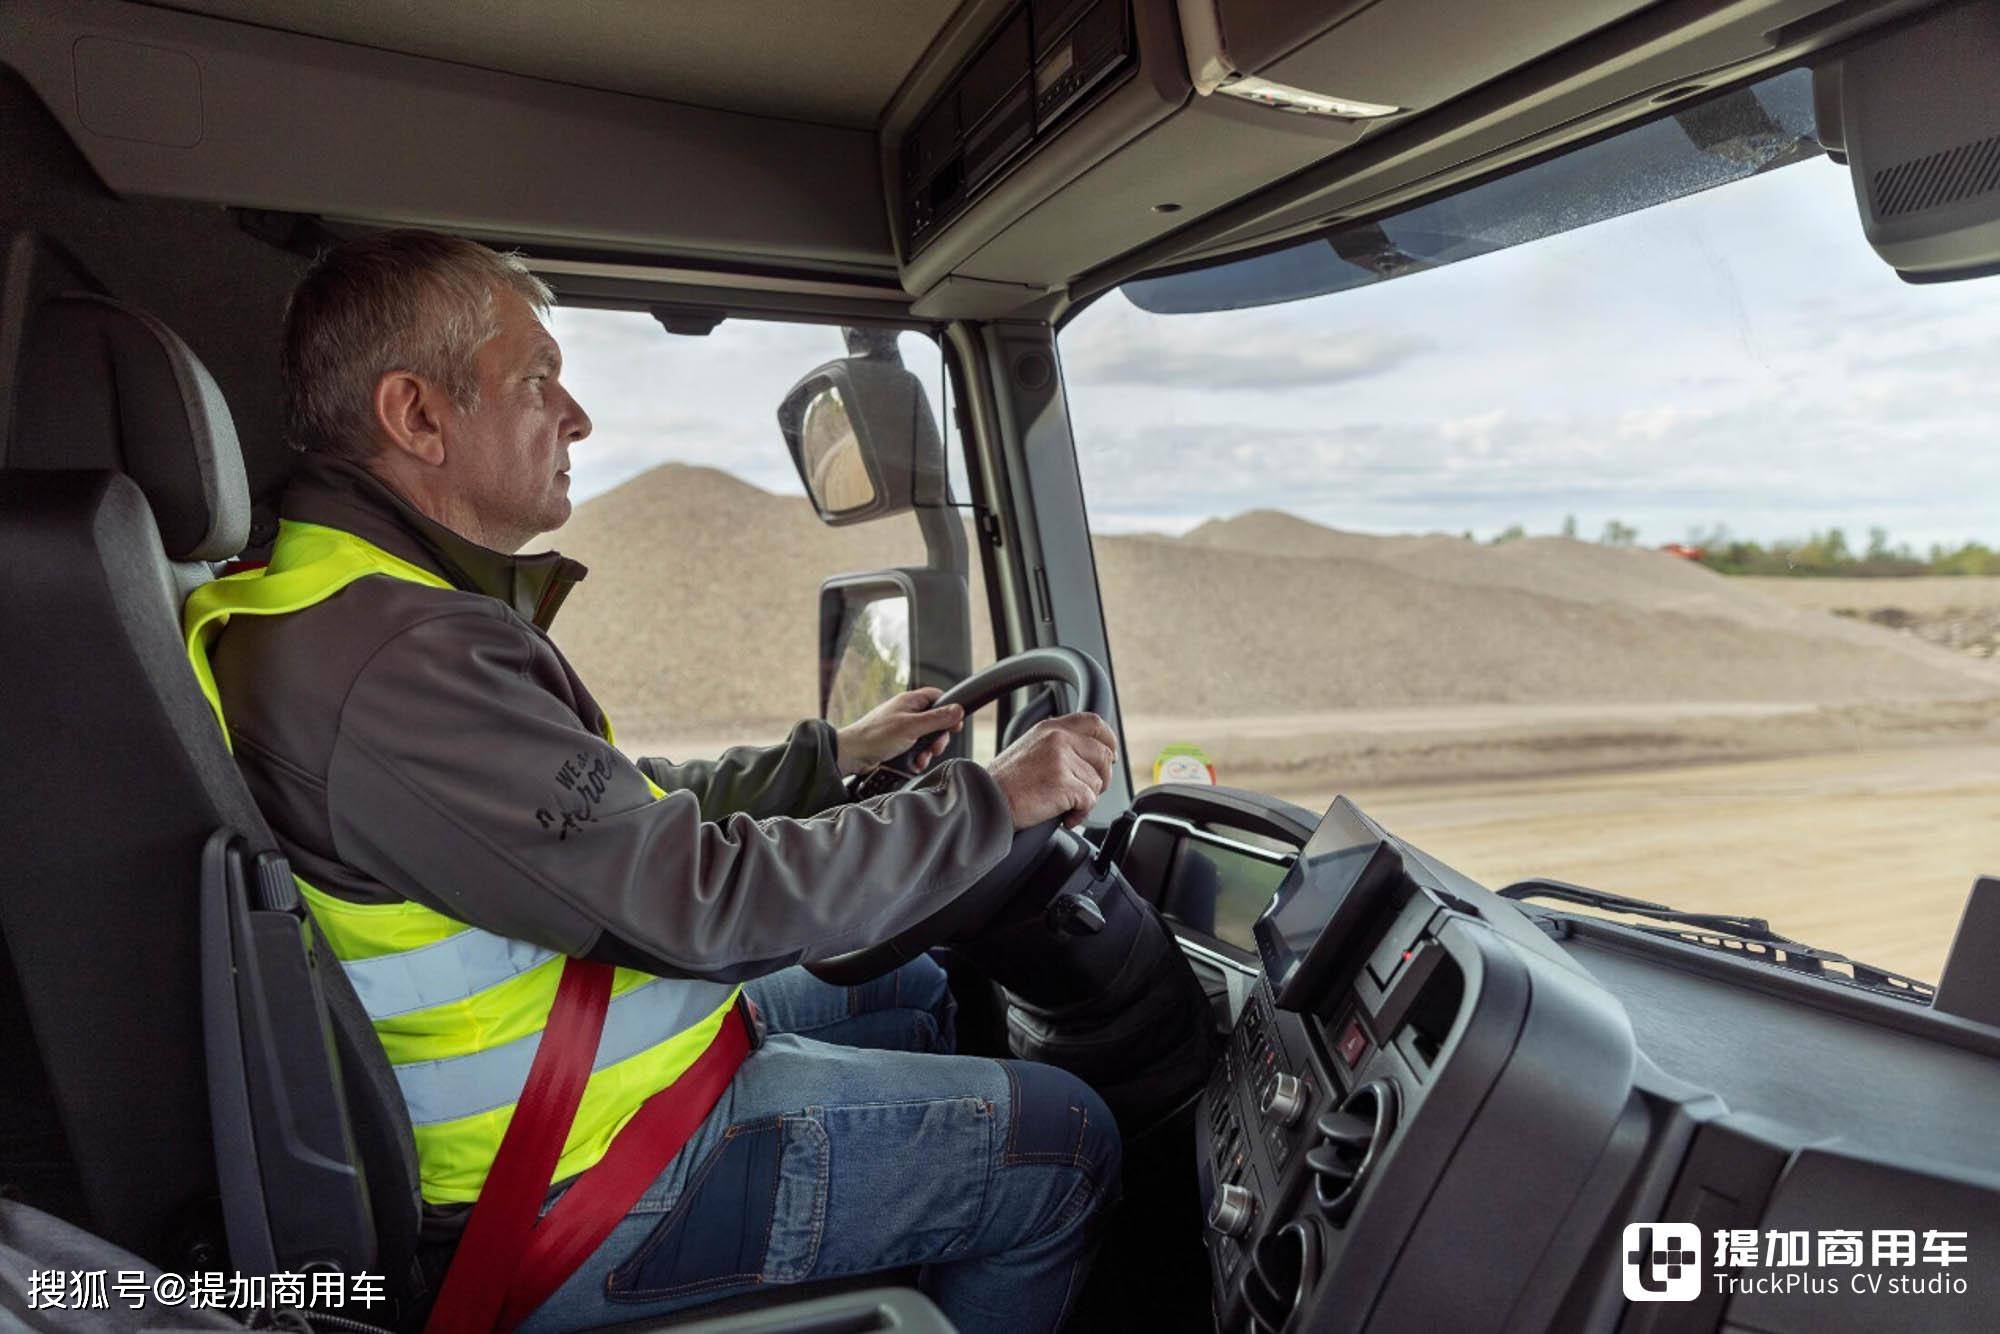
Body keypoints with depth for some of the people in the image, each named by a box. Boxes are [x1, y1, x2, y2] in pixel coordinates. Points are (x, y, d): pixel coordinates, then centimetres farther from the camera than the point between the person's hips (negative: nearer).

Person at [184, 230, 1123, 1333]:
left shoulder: (361, 602, 7)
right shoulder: (398, 661, -29)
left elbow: (627, 813, 11)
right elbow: (709, 902, -29)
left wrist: (836, 755, 12)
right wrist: (990, 799, -18)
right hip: (576, 1198, -10)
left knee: (910, 990, 25)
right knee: (1067, 1145, -2)